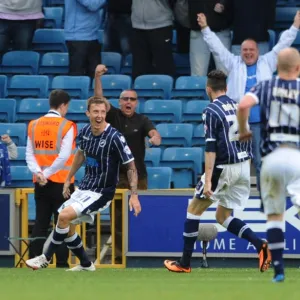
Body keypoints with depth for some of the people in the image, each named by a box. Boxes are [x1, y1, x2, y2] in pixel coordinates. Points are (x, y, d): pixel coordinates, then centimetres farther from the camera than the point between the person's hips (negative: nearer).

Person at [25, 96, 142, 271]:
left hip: (101, 192, -7)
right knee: (67, 227, 9)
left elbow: (131, 166, -15)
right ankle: (86, 264, 26)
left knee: (64, 216, -21)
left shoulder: (114, 137, -21)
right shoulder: (85, 131, -1)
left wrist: (134, 195, -21)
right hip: (84, 188, 7)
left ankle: (46, 258, -5)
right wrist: (68, 179, 23)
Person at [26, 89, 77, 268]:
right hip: (62, 181, -4)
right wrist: (47, 173, -11)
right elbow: (64, 156, -15)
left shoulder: (34, 125, 7)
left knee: (40, 223, 9)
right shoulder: (67, 126, -8)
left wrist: (38, 173, -8)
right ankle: (62, 263, -1)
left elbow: (29, 154, 1)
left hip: (40, 184, 4)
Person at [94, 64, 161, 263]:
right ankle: (118, 254, 4)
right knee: (117, 217, 0)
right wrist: (97, 78, -24)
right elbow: (99, 99, -9)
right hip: (117, 174, 0)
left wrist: (155, 138, -42)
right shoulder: (113, 116, 4)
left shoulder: (142, 120, 2)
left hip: (138, 174, 0)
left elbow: (154, 132, -17)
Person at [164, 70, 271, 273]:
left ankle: (185, 263, 11)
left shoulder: (212, 111, -10)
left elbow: (211, 148, -16)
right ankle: (260, 245, -8)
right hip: (244, 166, 7)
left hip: (224, 168, -7)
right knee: (223, 216, 14)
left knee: (194, 209, 9)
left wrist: (208, 180, -19)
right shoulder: (237, 106, 11)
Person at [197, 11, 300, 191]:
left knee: (261, 161, 0)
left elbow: (282, 45, 11)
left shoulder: (267, 63, 11)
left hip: (261, 121, 0)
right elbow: (217, 47, 9)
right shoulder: (234, 64, 11)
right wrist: (205, 28, 3)